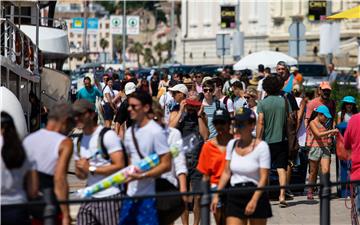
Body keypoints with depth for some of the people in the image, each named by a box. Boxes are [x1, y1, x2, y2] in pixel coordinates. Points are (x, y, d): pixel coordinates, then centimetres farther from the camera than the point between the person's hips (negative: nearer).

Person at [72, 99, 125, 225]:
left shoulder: (107, 135, -9)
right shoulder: (78, 141, 15)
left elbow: (119, 166, -16)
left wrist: (91, 169, -14)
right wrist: (81, 171, -3)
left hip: (110, 198, -7)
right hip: (89, 198, 7)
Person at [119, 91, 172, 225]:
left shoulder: (156, 132, -11)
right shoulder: (130, 132, 12)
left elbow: (166, 165, -13)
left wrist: (142, 176, -21)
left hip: (149, 196, -7)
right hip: (131, 194, 8)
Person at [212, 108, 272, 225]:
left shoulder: (261, 146, -8)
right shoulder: (232, 144, 7)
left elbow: (263, 177, -13)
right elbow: (226, 173, 12)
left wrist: (254, 200, -23)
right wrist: (216, 195, 6)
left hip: (256, 195, -4)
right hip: (235, 196, 4)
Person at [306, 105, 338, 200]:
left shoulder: (323, 124, 16)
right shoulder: (312, 123, -4)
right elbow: (318, 134, -18)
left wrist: (331, 134, 7)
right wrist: (331, 131, -21)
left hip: (325, 148, 5)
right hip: (315, 148, -5)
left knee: (326, 170, -11)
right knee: (313, 172, 5)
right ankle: (310, 192, 17)